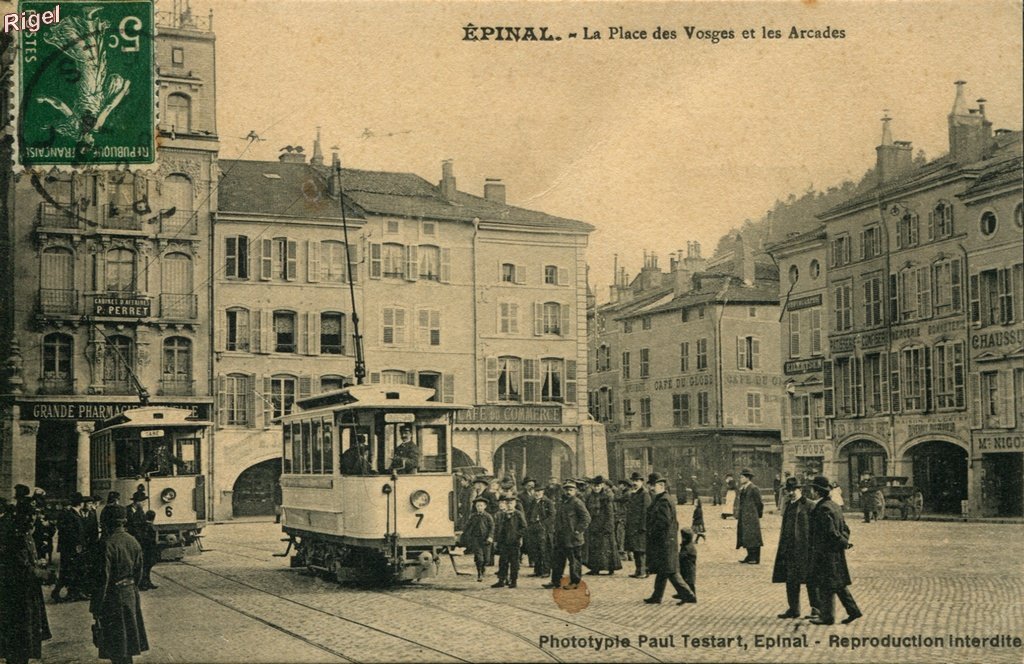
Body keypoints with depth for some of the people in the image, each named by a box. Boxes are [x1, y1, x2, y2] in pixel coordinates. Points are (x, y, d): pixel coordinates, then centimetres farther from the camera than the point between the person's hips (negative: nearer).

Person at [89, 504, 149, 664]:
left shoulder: (108, 544, -19)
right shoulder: (133, 542, 2)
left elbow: (103, 578, -19)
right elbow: (139, 572, 10)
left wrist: (96, 607, -13)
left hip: (113, 596, -7)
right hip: (131, 595, 7)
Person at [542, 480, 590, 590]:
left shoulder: (577, 503, -10)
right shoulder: (562, 503, 16)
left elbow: (586, 518, -15)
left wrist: (578, 531, -16)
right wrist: (556, 532, 17)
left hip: (572, 539, -8)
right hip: (560, 538, 8)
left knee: (574, 561, 0)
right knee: (557, 560, 11)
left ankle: (574, 582, 8)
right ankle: (555, 581, 19)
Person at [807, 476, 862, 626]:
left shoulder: (822, 509, -19)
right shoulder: (834, 506, 11)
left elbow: (831, 532, -22)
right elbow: (845, 528, 15)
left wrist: (844, 543, -10)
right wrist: (844, 542, 4)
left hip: (825, 553, -9)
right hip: (836, 553, 9)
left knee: (825, 585, 1)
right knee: (838, 583, 16)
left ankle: (827, 617, 8)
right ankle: (853, 610, 16)